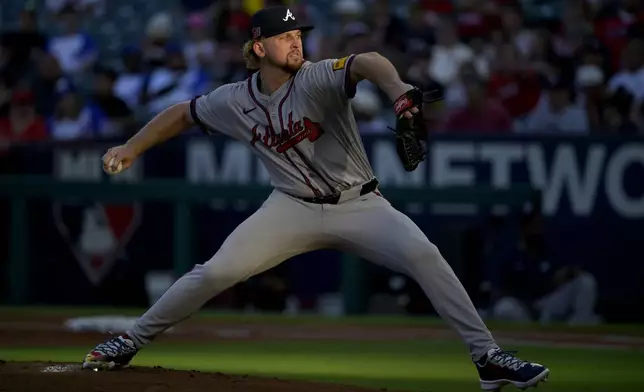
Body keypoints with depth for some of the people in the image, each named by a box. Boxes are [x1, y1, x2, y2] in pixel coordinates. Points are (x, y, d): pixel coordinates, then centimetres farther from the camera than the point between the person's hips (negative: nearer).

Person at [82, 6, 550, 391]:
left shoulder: (318, 78, -16)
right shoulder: (235, 101, -3)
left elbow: (366, 62, -38)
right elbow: (183, 114, 15)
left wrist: (395, 84, -60)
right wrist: (130, 150, 11)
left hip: (359, 204, -2)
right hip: (293, 209, 2)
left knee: (422, 253, -26)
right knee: (215, 272, -11)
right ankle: (130, 343, 6)